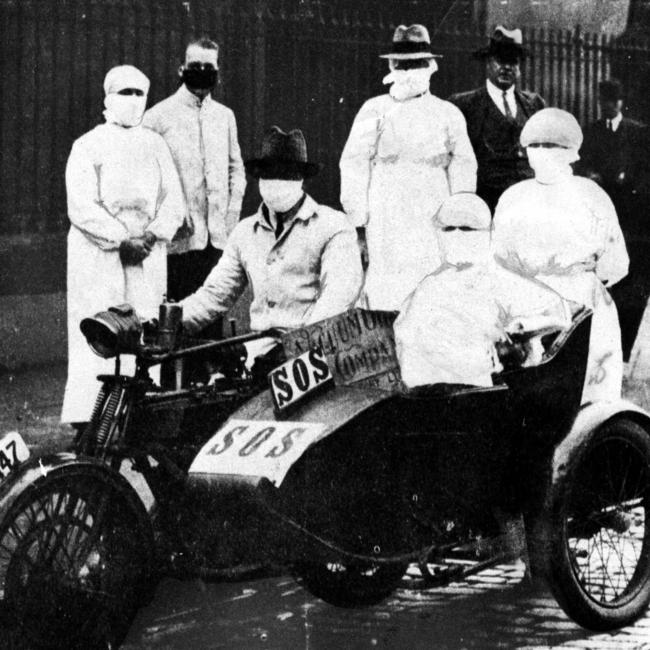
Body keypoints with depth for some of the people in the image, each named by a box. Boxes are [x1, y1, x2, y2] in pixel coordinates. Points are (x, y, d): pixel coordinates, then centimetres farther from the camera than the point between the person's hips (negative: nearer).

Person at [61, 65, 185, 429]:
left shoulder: (155, 145, 15)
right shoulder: (87, 147, 3)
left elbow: (173, 200, 10)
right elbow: (82, 207, -7)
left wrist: (153, 236, -8)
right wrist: (122, 240, -15)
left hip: (148, 256, 3)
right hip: (98, 254, -3)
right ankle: (88, 423, -8)